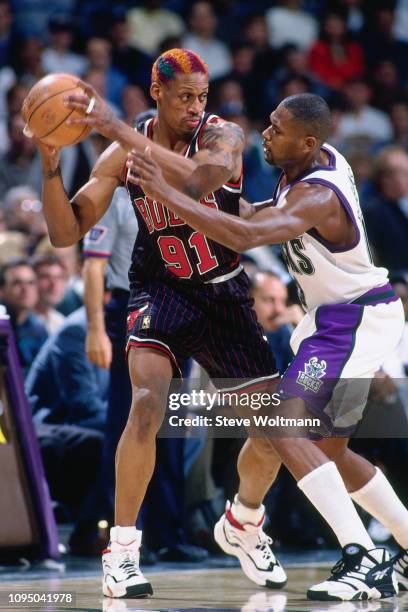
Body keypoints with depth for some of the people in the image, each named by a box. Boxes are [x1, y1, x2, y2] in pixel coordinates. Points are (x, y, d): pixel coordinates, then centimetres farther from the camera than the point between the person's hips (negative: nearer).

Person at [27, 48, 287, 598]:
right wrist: (50, 165, -27)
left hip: (225, 293, 1)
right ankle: (122, 552, -19)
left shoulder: (222, 136, -15)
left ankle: (244, 523, 34)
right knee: (148, 403, -26)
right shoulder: (124, 154, -10)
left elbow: (197, 180, -40)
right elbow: (66, 233, -11)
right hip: (160, 289, -1)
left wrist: (118, 130, -44)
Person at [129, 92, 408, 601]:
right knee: (328, 449, 17)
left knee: (283, 428, -23)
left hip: (357, 322, -10)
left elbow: (243, 237, -44)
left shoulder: (317, 197, -28)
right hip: (333, 317, 10)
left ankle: (363, 560, -27)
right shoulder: (323, 158, 1)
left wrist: (164, 193, -44)